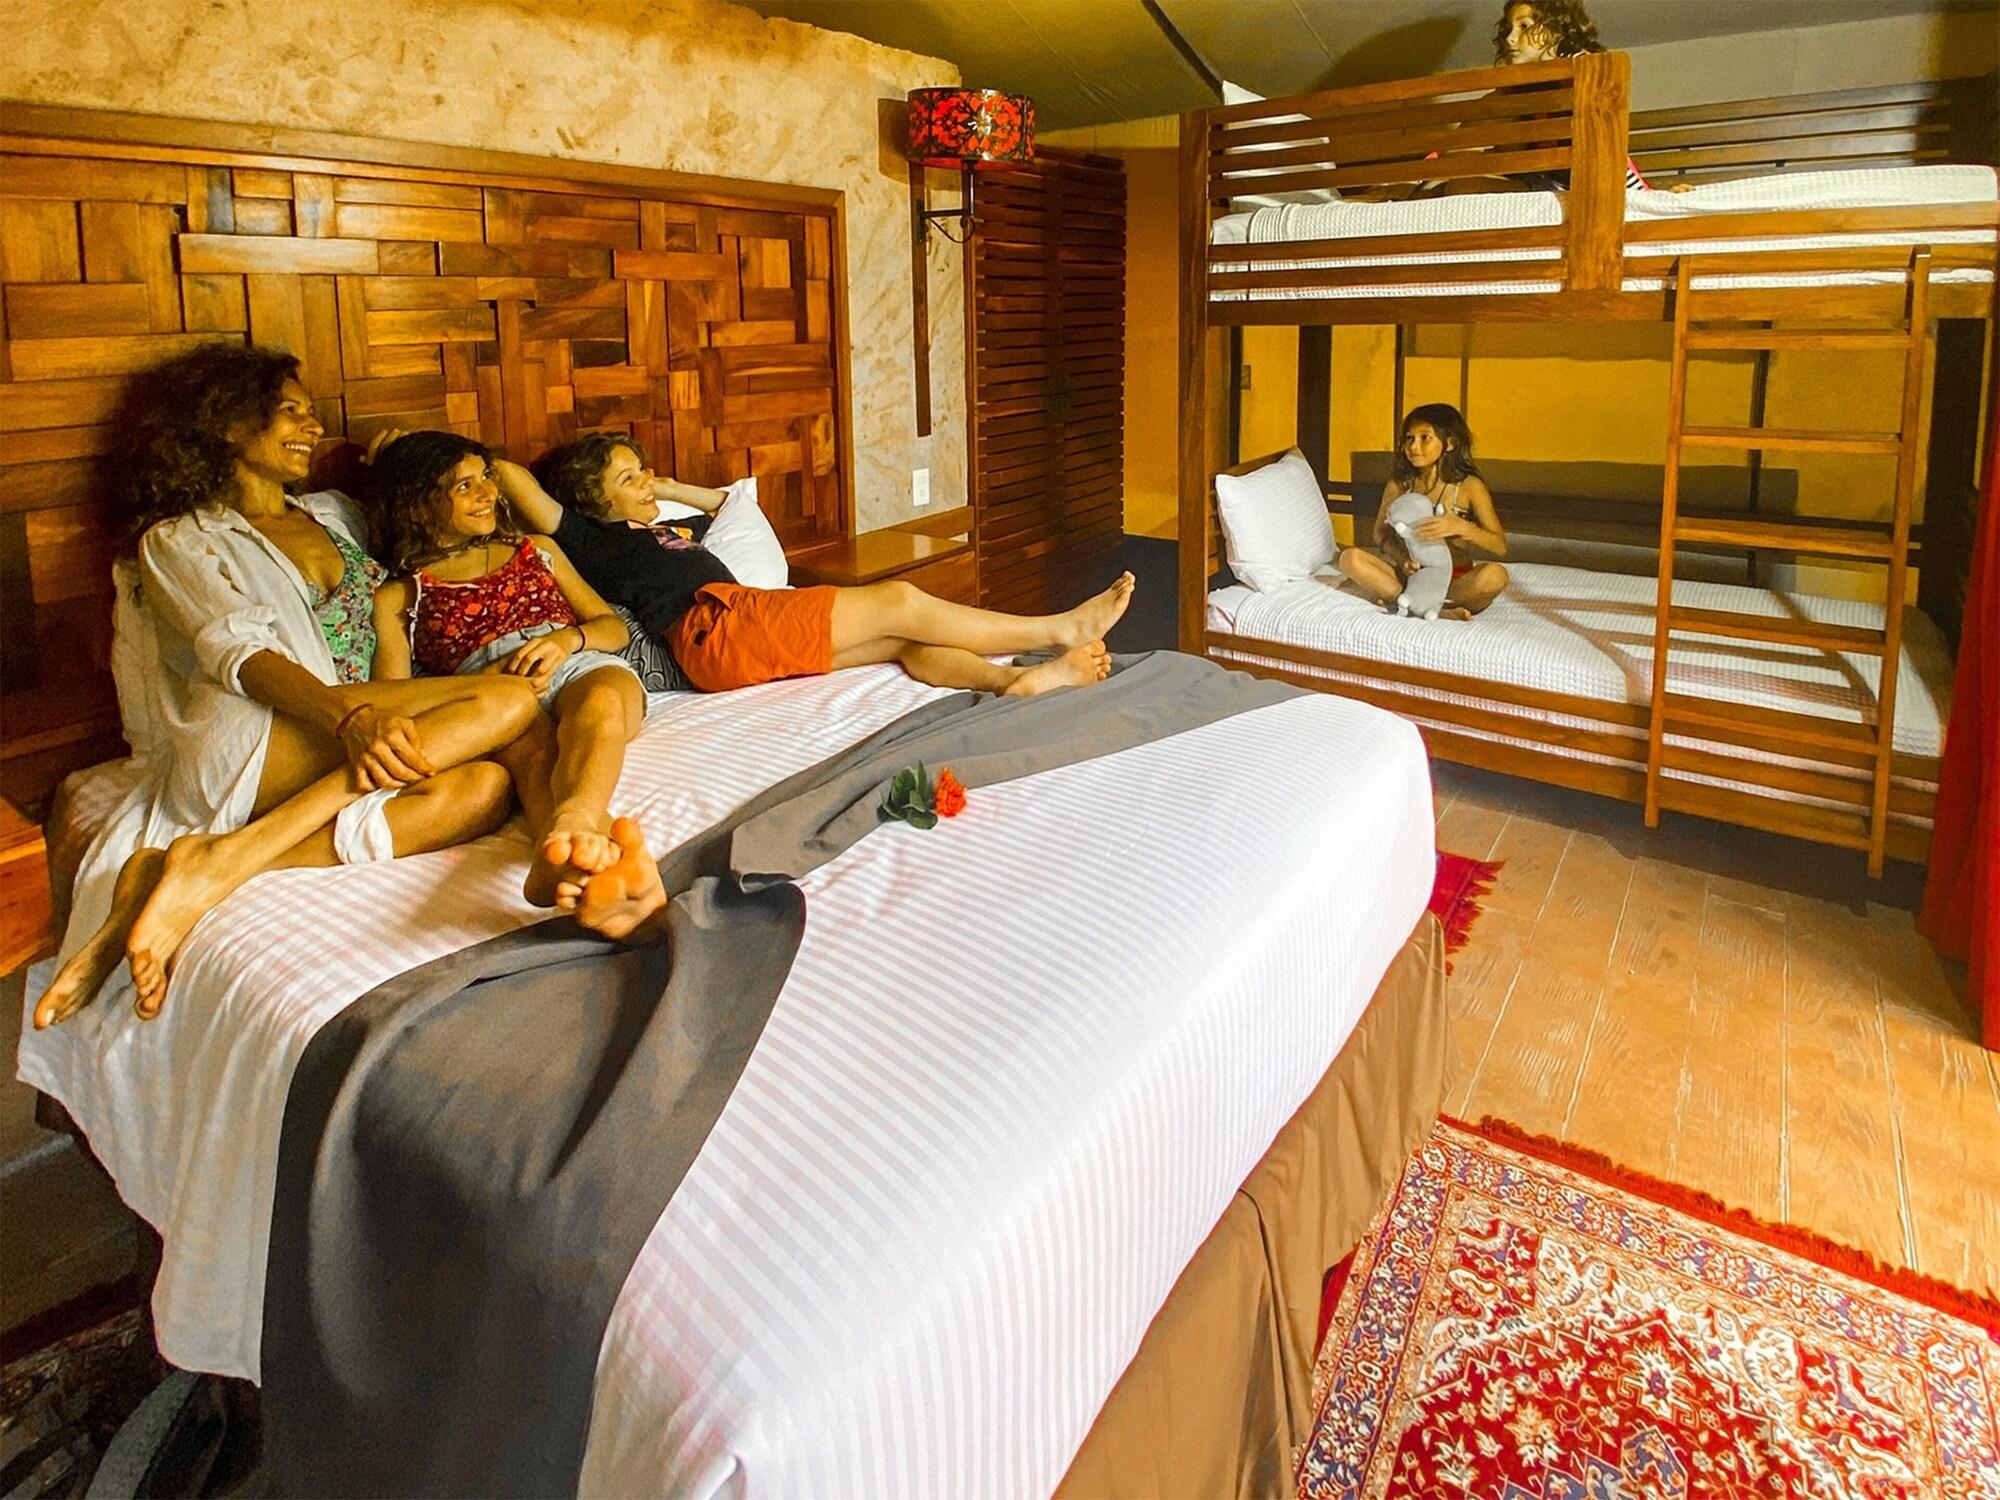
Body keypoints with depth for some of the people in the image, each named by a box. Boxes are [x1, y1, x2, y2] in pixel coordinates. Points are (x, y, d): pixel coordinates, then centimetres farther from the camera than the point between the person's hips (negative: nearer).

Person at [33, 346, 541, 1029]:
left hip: (337, 755, 5)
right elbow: (235, 651, -9)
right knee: (504, 701, -28)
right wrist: (350, 715, -28)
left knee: (483, 789, -31)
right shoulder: (177, 542, 13)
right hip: (240, 746, -5)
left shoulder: (336, 514, 30)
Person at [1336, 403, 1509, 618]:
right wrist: (1400, 556, -12)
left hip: (1455, 579, -2)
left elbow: (1500, 547, -6)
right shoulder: (1398, 485, 4)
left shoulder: (1469, 486, -4)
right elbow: (1380, 532, 10)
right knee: (1351, 558, -22)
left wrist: (1461, 527, -25)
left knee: (1495, 575, -33)